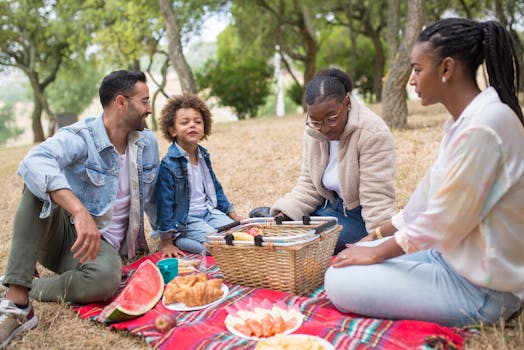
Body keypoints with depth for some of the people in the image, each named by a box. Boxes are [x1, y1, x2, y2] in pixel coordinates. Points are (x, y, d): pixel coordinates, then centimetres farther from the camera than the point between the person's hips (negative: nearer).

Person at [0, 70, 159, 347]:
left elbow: (152, 197, 16)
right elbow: (35, 162, -39)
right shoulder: (80, 137, -17)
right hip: (59, 232, -2)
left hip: (103, 243, 2)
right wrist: (80, 212, -51)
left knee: (106, 278, -35)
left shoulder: (148, 143, 2)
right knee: (38, 186, -33)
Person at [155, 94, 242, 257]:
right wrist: (167, 243, -15)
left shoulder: (203, 156, 7)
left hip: (210, 212, 8)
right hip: (186, 222, -8)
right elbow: (165, 203, -16)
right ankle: (179, 241, -4)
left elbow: (215, 188, 19)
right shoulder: (169, 165, -17)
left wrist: (233, 215, 16)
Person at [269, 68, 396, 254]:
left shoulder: (372, 133, -21)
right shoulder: (313, 132, 1)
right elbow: (309, 184, 7)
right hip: (328, 207, 7)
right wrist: (284, 214, -8)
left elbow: (377, 197, -23)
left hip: (358, 217, -6)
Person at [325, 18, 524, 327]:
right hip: (453, 255, 9)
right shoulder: (464, 120, 6)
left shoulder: (482, 127, -26)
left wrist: (376, 253, -9)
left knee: (339, 282, -12)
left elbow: (443, 222, -23)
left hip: (480, 289, -9)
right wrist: (377, 237, 15)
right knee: (353, 259, 12)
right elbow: (429, 196, 13)